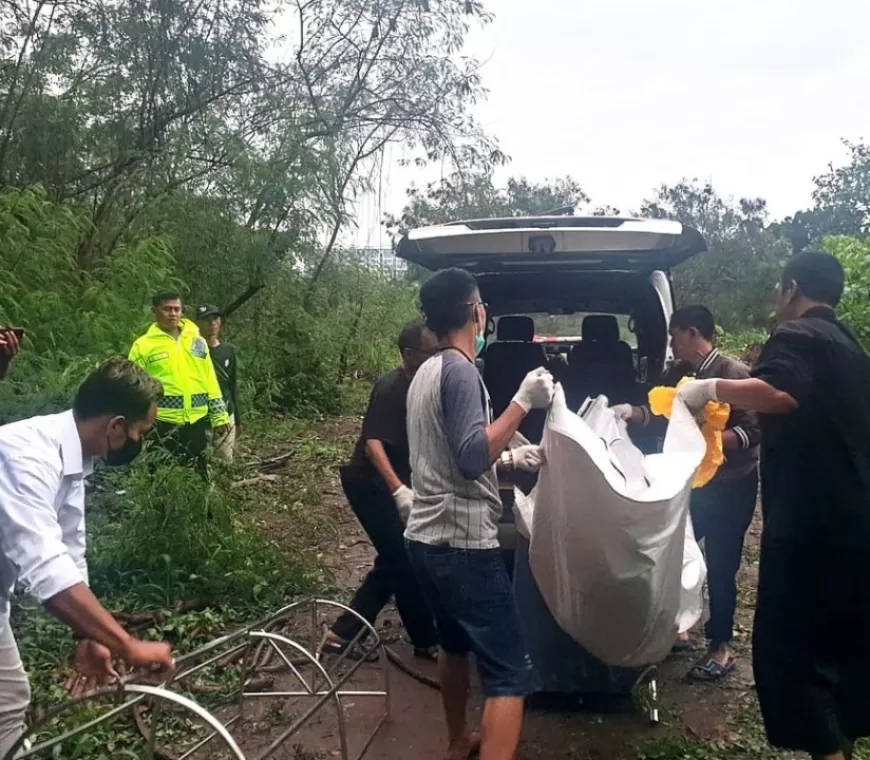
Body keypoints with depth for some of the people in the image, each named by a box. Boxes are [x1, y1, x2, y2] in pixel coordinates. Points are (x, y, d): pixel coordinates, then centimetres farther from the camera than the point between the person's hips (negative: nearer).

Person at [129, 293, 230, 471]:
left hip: (197, 420, 3)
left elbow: (211, 381, 13)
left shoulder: (198, 341, 10)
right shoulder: (143, 345, 0)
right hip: (162, 422, -3)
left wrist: (219, 416, 9)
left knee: (199, 473, 11)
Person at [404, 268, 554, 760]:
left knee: (456, 645, 26)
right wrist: (524, 402, -23)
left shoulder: (427, 371, 13)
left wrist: (512, 458, 24)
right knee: (510, 671, -7)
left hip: (428, 538, 10)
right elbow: (472, 459, -25)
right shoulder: (460, 370, -16)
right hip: (463, 544, -10)